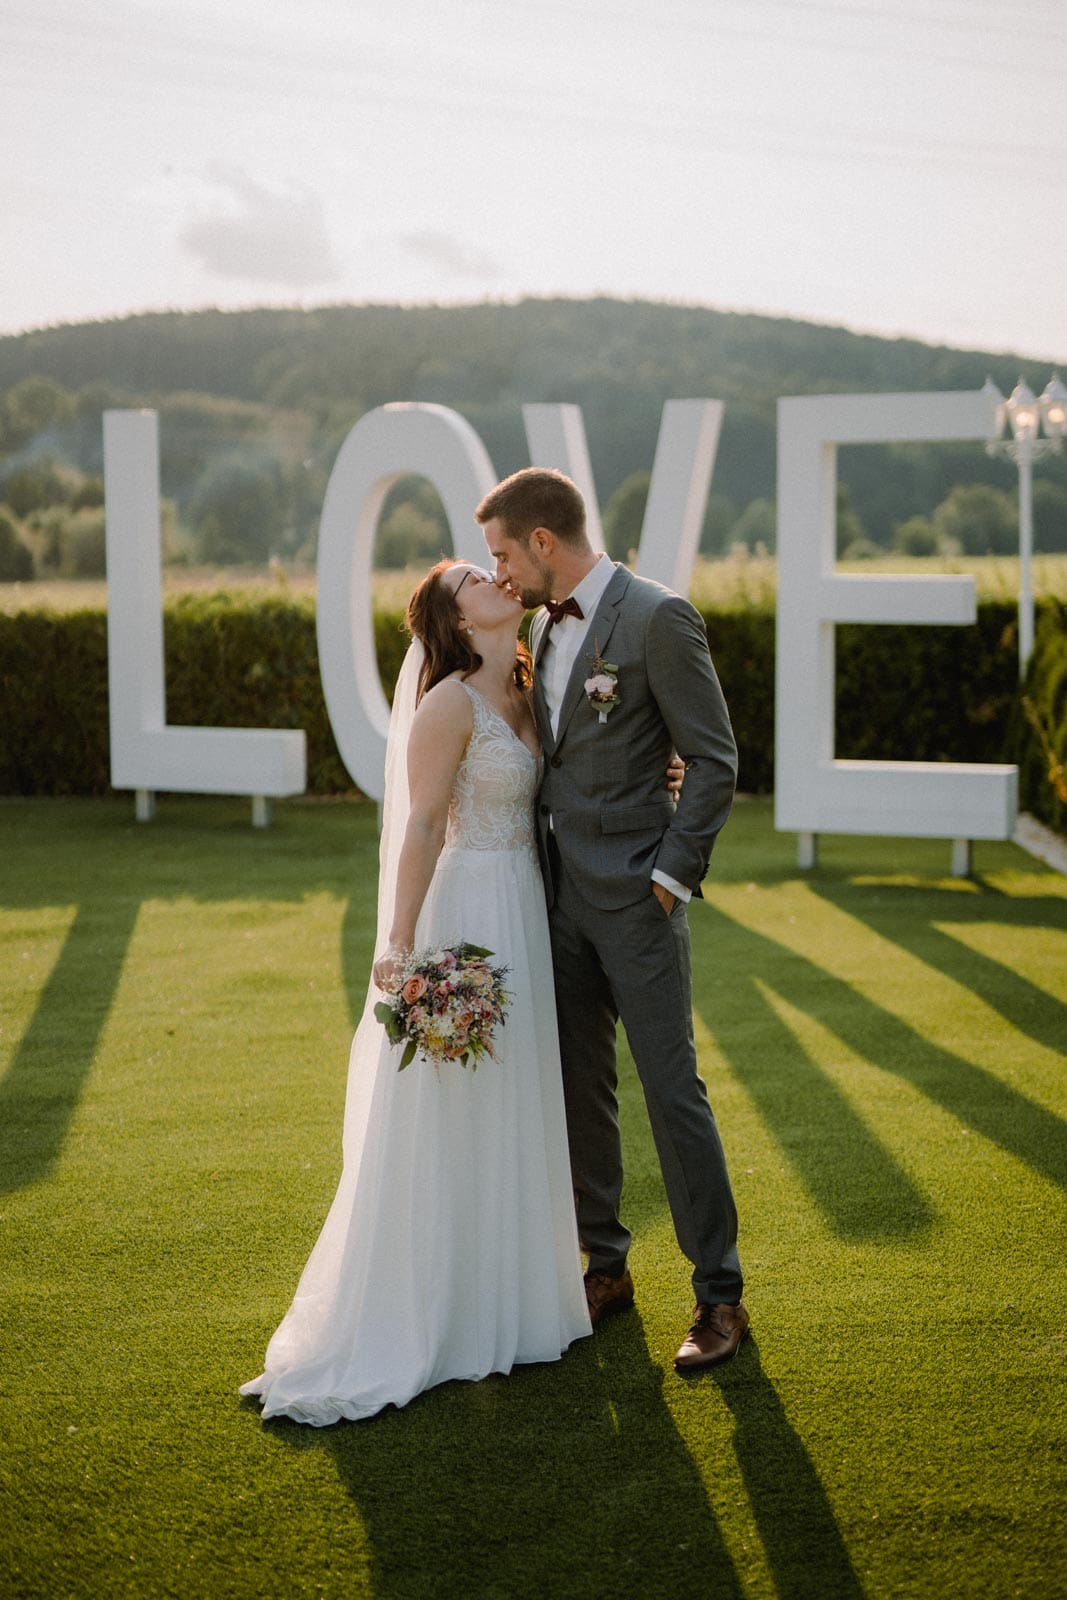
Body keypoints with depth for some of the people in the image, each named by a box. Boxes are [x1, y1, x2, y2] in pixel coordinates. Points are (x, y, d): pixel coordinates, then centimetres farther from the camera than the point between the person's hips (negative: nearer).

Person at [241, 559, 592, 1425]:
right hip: (467, 911, -8)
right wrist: (400, 945, -21)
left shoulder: (523, 697, 10)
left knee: (513, 1112, 15)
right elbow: (422, 826, -16)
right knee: (447, 1123, -2)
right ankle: (421, 1320, 9)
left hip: (525, 914, 8)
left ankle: (503, 1301, 27)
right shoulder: (449, 704, -14)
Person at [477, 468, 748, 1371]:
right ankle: (605, 1268, 25)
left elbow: (715, 760, -12)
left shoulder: (658, 618, -12)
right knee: (580, 1090, 12)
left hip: (636, 897, -7)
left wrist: (670, 876, -14)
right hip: (559, 892, 7)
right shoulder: (545, 624, 12)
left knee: (673, 1091, -4)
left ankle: (720, 1295, 7)